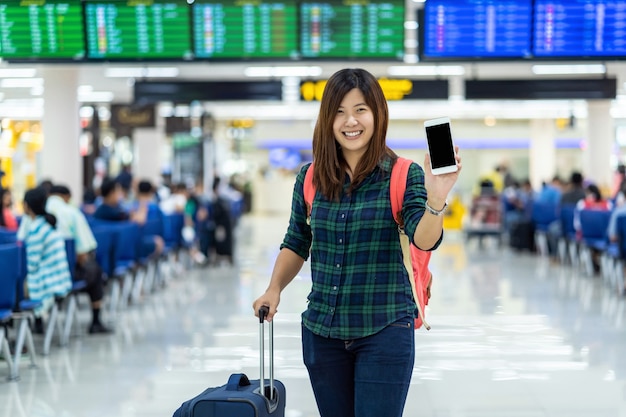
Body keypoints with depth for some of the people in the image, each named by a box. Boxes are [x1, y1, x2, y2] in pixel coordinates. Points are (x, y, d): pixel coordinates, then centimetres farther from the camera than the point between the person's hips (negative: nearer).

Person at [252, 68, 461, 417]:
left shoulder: (403, 175, -7)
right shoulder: (310, 178, 2)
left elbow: (425, 241, -22)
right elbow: (296, 244, 14)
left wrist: (436, 199, -41)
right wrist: (274, 289, -1)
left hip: (385, 331, -4)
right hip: (322, 330, 4)